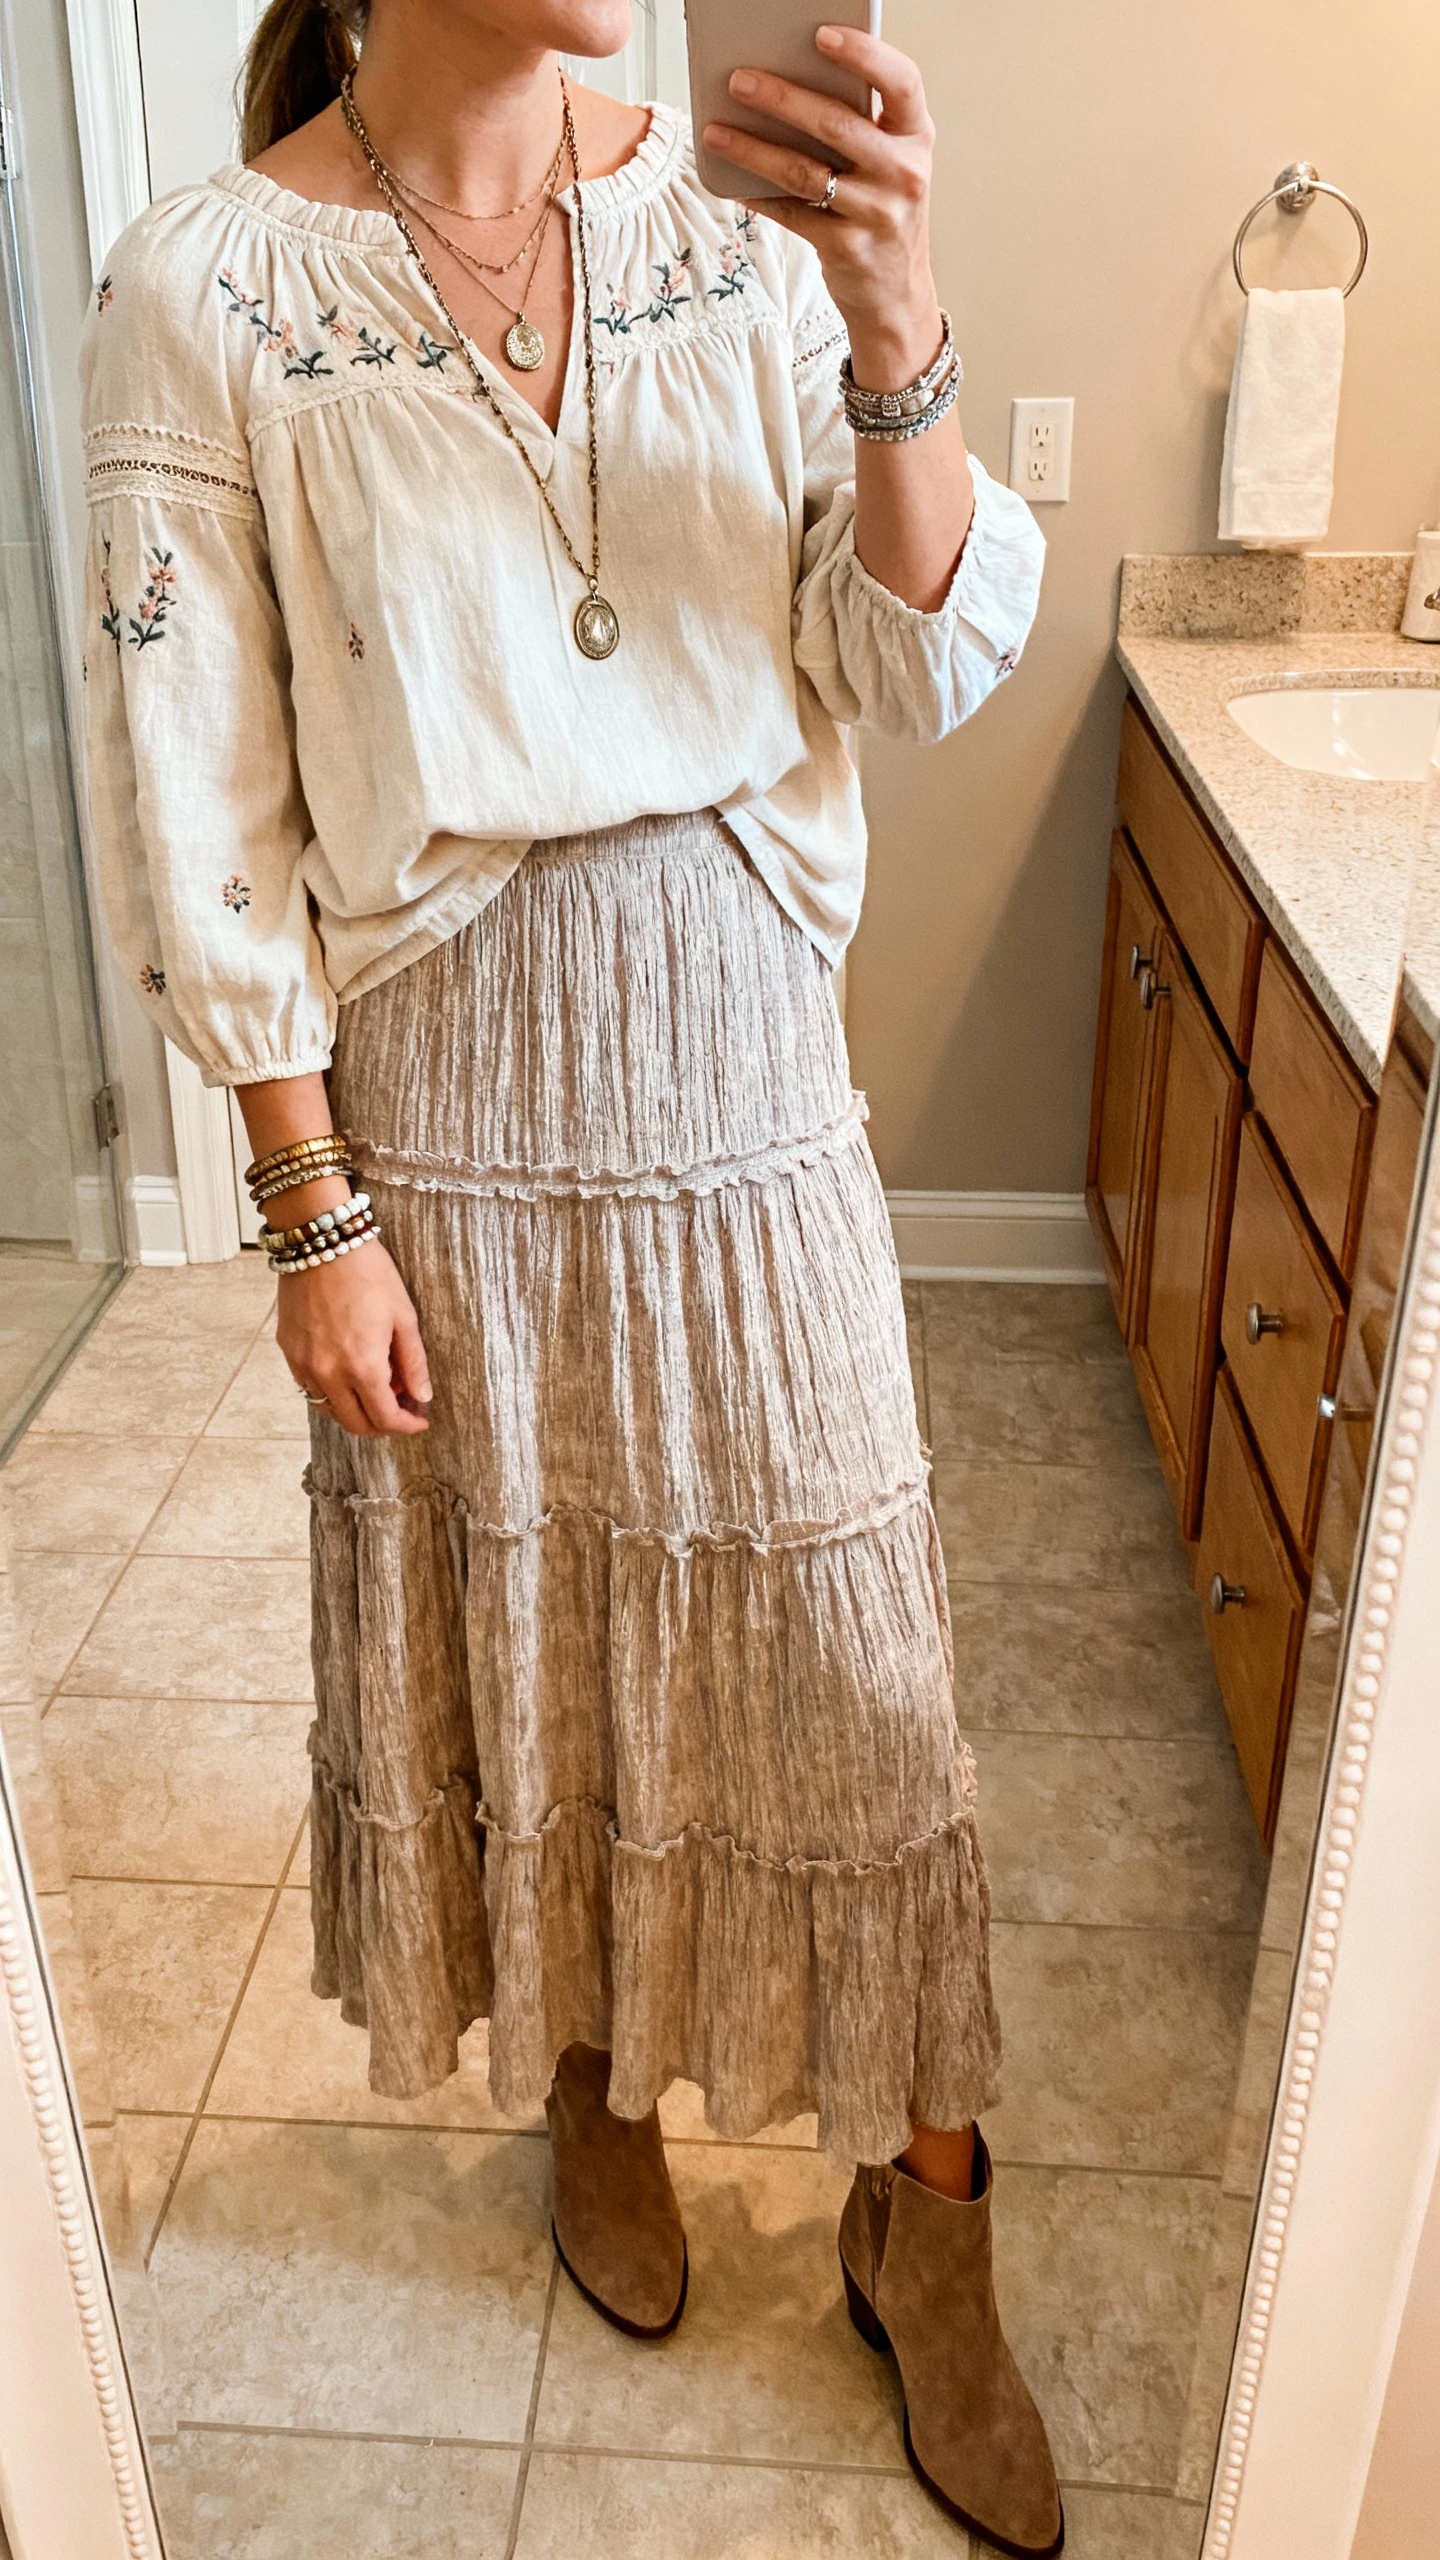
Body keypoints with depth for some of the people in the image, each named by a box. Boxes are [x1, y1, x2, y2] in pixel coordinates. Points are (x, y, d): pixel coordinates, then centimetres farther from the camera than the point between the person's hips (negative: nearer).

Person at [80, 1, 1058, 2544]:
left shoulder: (742, 216, 0)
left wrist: (894, 322, -20)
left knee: (840, 1645, 8)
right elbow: (204, 817, -7)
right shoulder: (203, 293, -8)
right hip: (442, 1079, -1)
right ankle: (588, 2085, 46)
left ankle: (919, 2222, 31)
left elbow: (923, 662, -4)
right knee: (507, 1631, 15)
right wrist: (310, 1210, -7)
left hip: (737, 1046, 2)